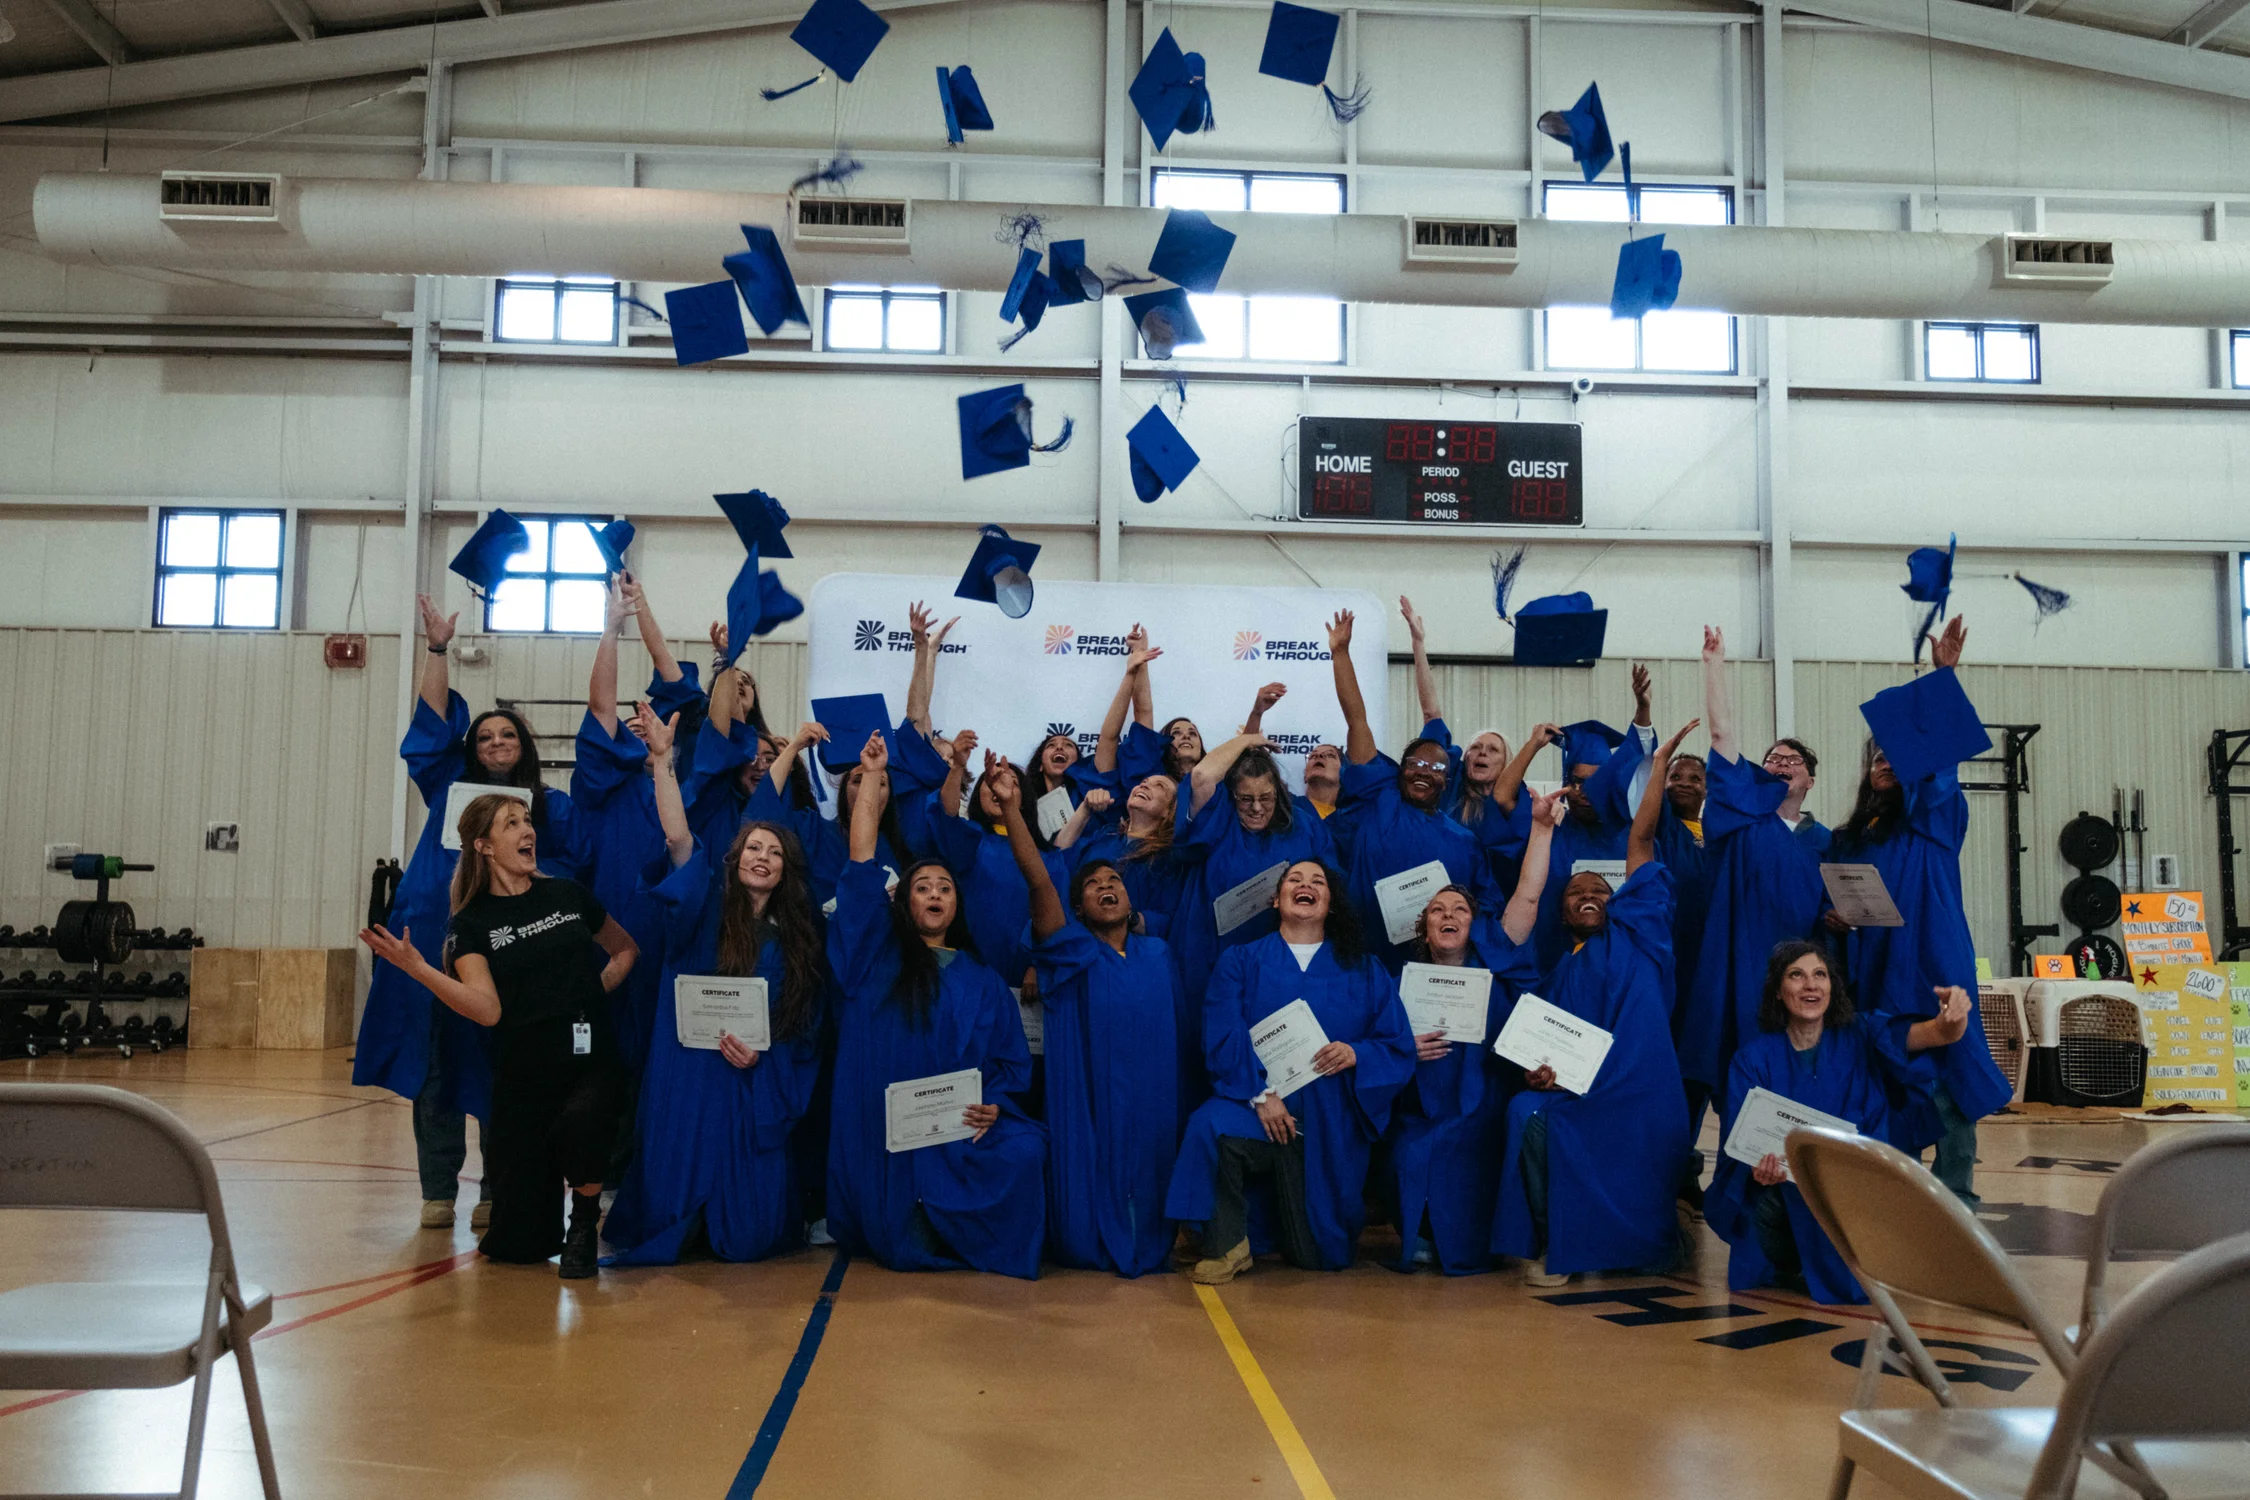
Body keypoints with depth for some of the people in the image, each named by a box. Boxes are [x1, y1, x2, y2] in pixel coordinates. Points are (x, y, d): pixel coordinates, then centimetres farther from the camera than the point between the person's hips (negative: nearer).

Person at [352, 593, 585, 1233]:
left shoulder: (554, 808, 10)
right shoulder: (450, 788, 14)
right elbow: (433, 724, 10)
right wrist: (437, 648, 5)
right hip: (437, 947, 1)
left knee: (501, 1073, -1)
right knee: (438, 1066, 1)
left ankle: (497, 1192, 10)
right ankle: (438, 1191, 10)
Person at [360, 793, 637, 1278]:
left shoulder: (568, 895, 8)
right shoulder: (471, 924, 1)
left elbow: (625, 949, 24)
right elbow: (488, 1009, -15)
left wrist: (598, 989, 7)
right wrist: (417, 967, -24)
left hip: (592, 1060, 1)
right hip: (524, 1072, 0)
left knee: (579, 1124, -37)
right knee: (521, 1246, 1)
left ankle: (584, 1223, -6)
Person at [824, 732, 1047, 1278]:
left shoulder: (983, 982, 13)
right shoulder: (875, 954, 8)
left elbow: (1011, 1062, 10)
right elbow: (861, 867, 0)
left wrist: (994, 1104, -12)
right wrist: (872, 776, 0)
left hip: (960, 1132, 2)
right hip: (881, 1134, -1)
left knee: (1024, 1151, -25)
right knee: (901, 1250, -13)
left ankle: (967, 1241, -1)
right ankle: (917, 1237, 22)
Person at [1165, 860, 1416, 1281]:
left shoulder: (1364, 970, 12)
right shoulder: (1241, 961, 8)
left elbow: (1399, 1047, 5)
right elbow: (1223, 1037, -5)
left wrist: (1356, 1053, -17)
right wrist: (1261, 1093, -20)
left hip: (1332, 1122, 2)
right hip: (1251, 1101, -1)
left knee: (1317, 1253, 3)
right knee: (1211, 1127, -36)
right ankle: (1227, 1246, -14)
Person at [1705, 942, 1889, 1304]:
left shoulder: (1856, 1047, 3)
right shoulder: (1754, 1056, -1)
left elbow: (1876, 1126, -1)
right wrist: (1759, 1169, -34)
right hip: (1775, 1190, -1)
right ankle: (1790, 1266, 0)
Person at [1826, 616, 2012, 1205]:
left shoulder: (1935, 818, 4)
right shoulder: (1848, 840, 17)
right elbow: (1833, 905, 21)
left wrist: (1942, 674, -21)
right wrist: (1835, 921, -3)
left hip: (1933, 970, -4)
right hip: (1874, 976, 5)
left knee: (1947, 1089, -7)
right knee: (1892, 1087, 7)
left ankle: (1953, 1200, -1)